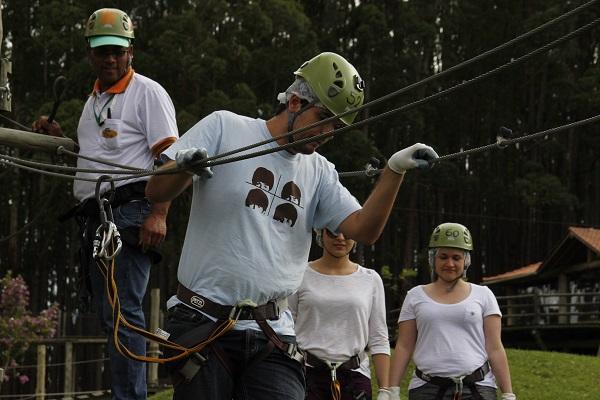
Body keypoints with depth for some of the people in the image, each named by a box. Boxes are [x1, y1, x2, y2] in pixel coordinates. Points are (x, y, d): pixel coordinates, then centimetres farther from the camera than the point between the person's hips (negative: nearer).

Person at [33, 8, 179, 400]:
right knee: (111, 316, 8)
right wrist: (59, 138, 14)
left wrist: (159, 214, -23)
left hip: (130, 212, -9)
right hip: (96, 216, 9)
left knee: (122, 313, -16)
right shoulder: (93, 100, 22)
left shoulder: (147, 92, -3)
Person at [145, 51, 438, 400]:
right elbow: (156, 192, -3)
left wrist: (395, 171, -10)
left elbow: (363, 230, 2)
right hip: (202, 324, -3)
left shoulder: (319, 172, 14)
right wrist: (184, 168, -25)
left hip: (273, 334, 4)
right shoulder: (224, 128, 1)